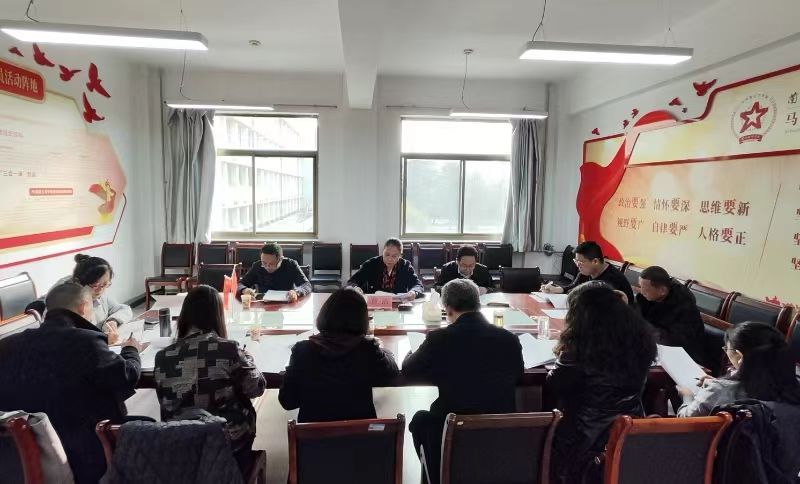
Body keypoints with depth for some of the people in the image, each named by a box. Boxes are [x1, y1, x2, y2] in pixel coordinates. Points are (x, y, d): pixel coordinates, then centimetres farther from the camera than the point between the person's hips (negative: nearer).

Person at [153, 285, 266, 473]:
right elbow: (257, 389, -7)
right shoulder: (228, 349, -18)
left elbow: (166, 406, 3)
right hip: (230, 441, -3)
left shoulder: (163, 357, -9)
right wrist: (246, 359, 8)